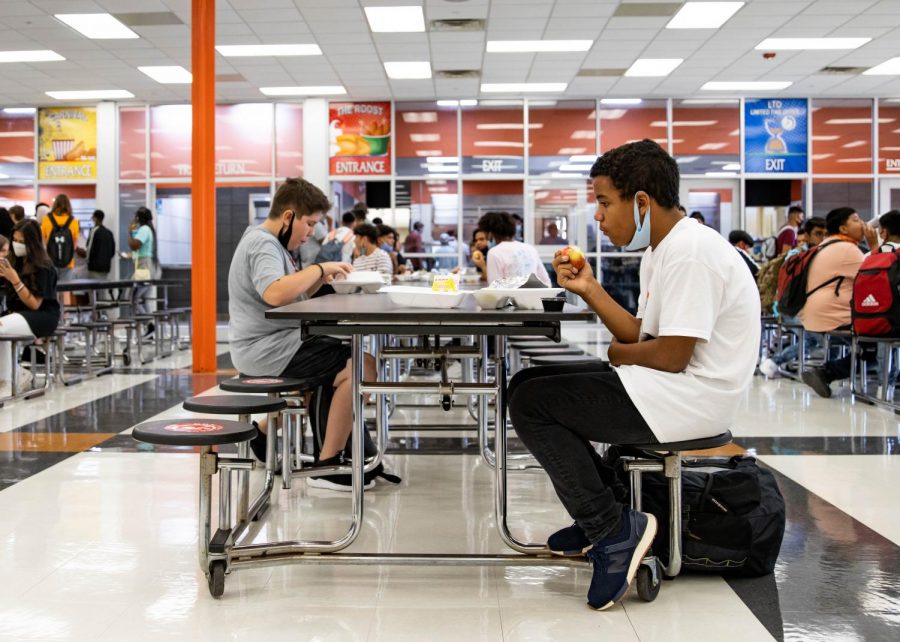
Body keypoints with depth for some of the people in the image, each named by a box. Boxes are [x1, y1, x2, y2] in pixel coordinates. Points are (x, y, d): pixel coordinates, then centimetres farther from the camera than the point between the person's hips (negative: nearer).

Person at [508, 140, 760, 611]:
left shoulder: (691, 251, -19)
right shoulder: (661, 249, 14)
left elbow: (672, 355, -22)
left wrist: (617, 353, -3)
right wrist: (588, 289, 4)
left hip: (693, 397, -11)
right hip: (667, 387, 11)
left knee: (531, 405, -14)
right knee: (528, 384, 12)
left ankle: (614, 530, -7)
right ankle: (601, 515, 14)